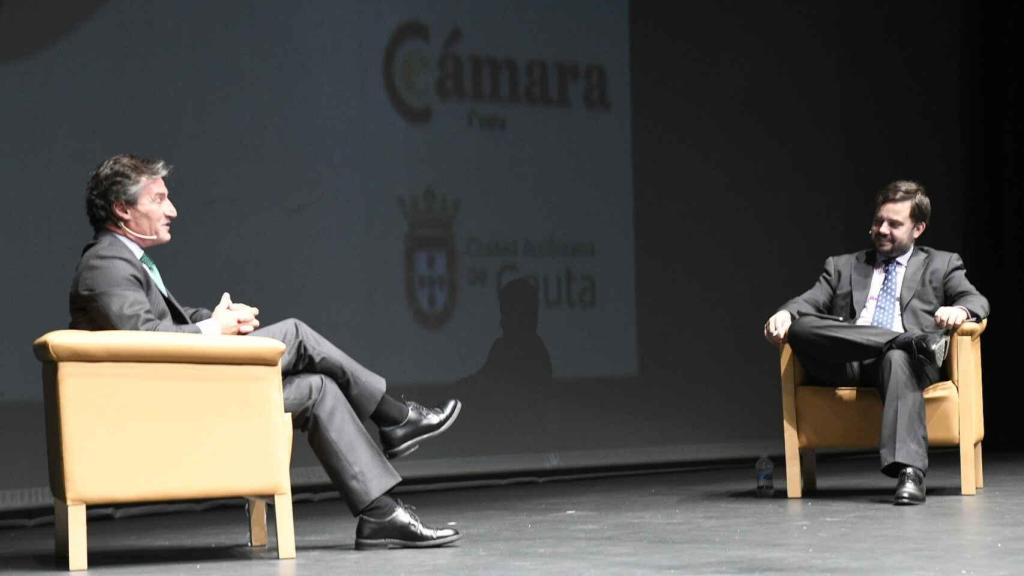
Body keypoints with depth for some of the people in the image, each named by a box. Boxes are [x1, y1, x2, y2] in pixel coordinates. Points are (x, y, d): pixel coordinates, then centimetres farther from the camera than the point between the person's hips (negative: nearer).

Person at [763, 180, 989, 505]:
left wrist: (959, 311, -16)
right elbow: (810, 301, 14)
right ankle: (915, 340, -33)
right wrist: (785, 314, -10)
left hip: (902, 358, -2)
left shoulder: (941, 265, 25)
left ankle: (909, 471, -54)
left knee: (898, 360, -41)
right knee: (801, 325, -29)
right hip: (845, 367, 2)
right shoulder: (842, 266, 29)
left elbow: (977, 301, 9)